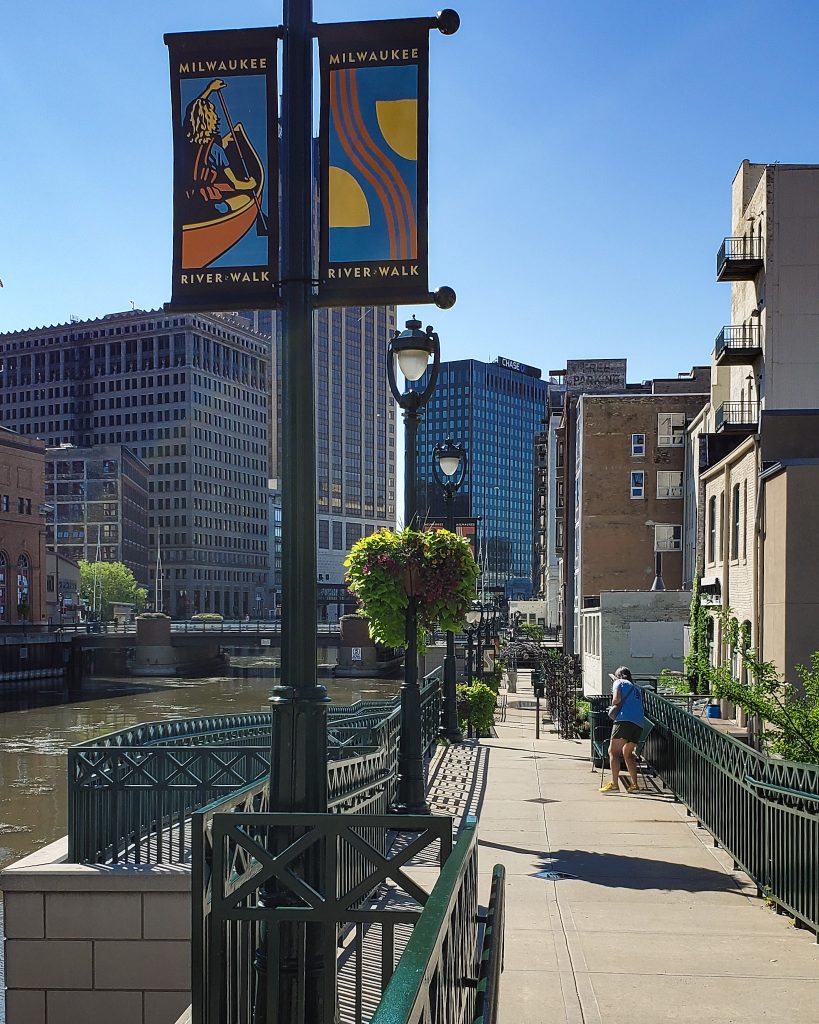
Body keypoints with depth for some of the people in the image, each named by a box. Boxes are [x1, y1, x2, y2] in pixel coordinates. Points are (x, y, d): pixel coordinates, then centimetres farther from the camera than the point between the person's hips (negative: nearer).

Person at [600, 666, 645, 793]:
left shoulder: (619, 682, 11)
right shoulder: (636, 688, 30)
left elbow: (617, 699, -7)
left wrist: (613, 706, 12)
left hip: (625, 720, -7)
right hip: (639, 722, 7)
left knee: (613, 751, -6)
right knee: (628, 752, 19)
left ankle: (614, 784, -15)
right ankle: (634, 784, 12)